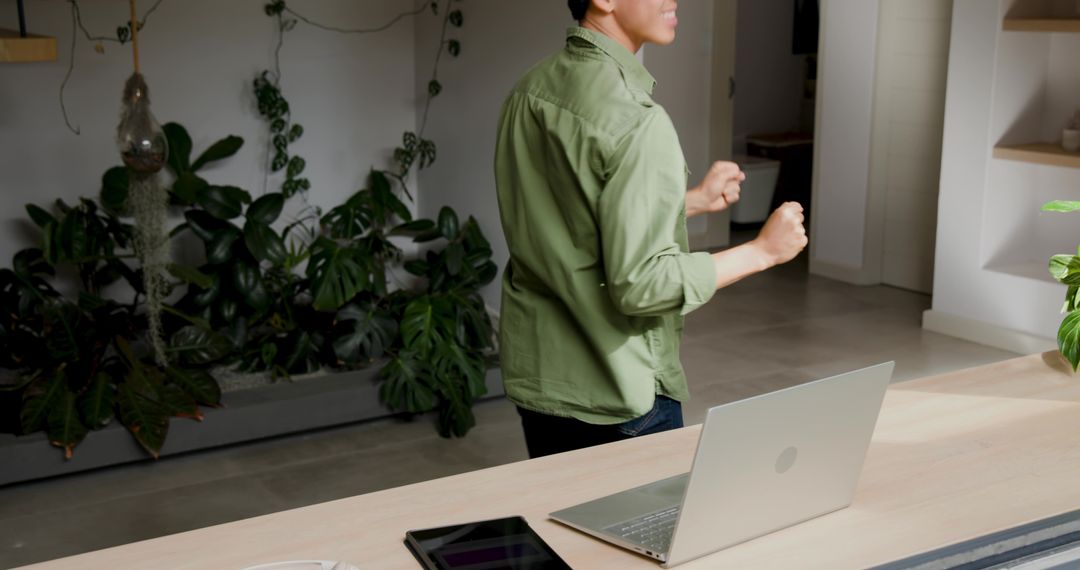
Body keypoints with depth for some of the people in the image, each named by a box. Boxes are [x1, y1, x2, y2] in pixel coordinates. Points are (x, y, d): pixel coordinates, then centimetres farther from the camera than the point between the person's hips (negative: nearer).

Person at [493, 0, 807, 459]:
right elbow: (643, 284, -23)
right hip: (613, 397, -8)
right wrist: (762, 251, -12)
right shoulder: (637, 121, -21)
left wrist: (691, 201, 16)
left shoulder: (528, 92, 4)